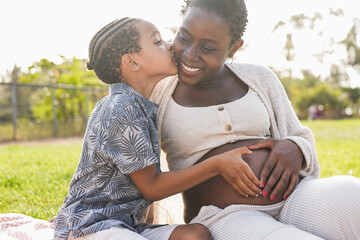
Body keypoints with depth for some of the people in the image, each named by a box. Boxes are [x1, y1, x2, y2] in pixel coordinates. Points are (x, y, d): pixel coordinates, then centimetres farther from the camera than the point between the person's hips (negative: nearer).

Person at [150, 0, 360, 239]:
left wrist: (294, 149, -5)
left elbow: (300, 139, 16)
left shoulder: (259, 79, 12)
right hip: (225, 220, -3)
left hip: (294, 199, 3)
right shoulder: (156, 97, 7)